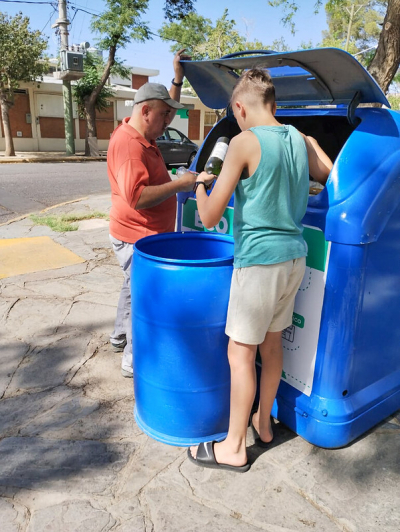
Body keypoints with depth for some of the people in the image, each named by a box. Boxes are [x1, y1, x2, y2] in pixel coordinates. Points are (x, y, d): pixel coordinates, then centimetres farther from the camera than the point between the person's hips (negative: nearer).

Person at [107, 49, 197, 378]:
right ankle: (135, 362, 16)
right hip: (138, 238, -11)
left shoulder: (142, 135, 8)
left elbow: (167, 111, 26)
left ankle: (121, 336, 45)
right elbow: (137, 197, -32)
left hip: (143, 236, 11)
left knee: (136, 288, 25)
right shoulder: (128, 145, -24)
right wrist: (179, 185, -27)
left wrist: (178, 79, 15)